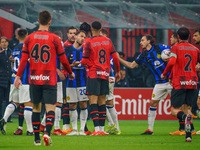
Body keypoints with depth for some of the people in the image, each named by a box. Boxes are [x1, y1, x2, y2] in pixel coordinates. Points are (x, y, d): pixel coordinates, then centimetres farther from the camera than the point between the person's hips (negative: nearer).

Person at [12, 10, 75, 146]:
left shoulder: (29, 38, 2)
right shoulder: (55, 39, -4)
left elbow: (24, 59, 0)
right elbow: (63, 59, 1)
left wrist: (18, 76, 5)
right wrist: (70, 72, 17)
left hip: (34, 79, 3)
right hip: (49, 79, -3)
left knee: (36, 108, 12)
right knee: (50, 108, -2)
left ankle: (37, 139, 12)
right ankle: (47, 133, -24)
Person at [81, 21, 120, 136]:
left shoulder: (89, 42, -7)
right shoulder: (108, 41, 6)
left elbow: (84, 61, -6)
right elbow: (115, 57, 5)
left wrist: (81, 63, 17)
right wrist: (118, 71, 16)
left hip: (93, 74, -5)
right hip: (105, 74, 5)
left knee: (93, 101, -7)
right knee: (102, 102, 10)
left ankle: (97, 129, -17)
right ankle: (102, 129, 9)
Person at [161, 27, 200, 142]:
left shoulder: (176, 48, -2)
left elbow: (172, 62, -16)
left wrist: (164, 74, -2)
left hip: (179, 83, -4)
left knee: (174, 110, 0)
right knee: (188, 107, 11)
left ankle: (185, 117, -35)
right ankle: (188, 135, -1)